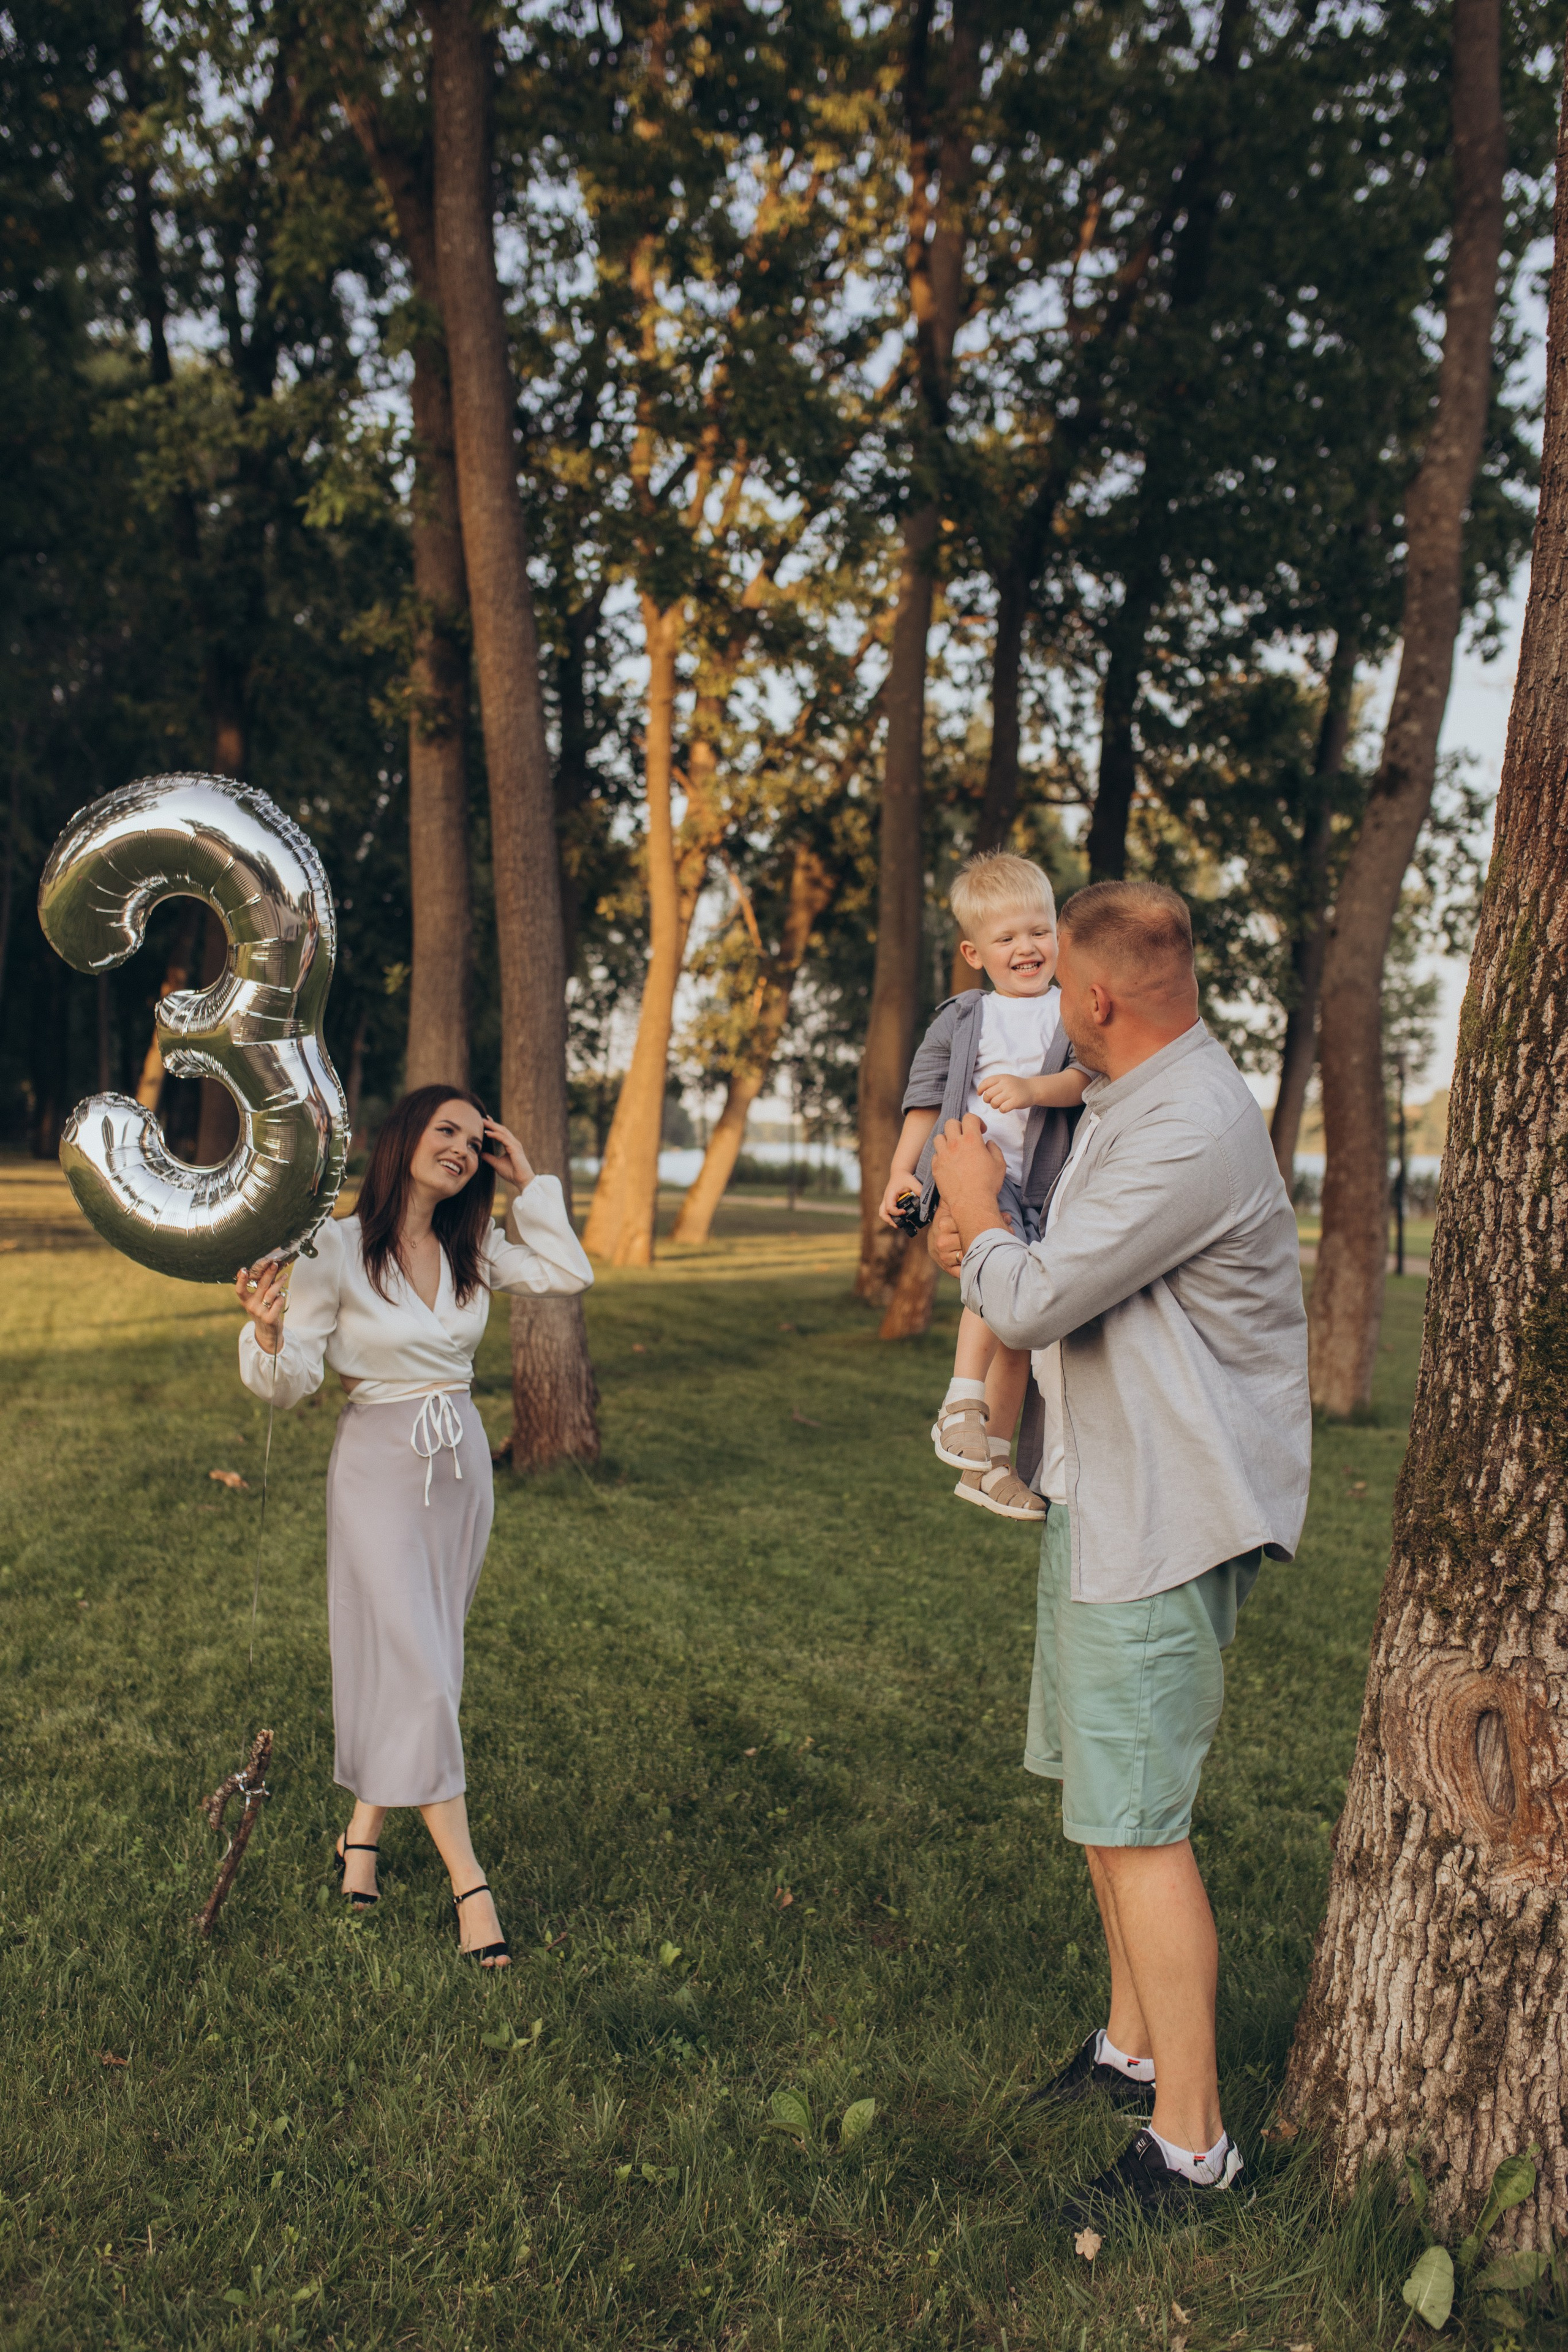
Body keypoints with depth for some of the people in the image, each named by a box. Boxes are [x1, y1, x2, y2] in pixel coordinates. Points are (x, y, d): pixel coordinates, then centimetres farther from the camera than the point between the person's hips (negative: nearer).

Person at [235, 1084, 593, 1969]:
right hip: (378, 1465, -5)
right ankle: (469, 1879, 0)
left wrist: (529, 1181, 0)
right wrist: (269, 1330, -32)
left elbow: (569, 1273, 3)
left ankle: (365, 1828, 30)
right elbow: (293, 1381, -10)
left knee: (428, 1660, 12)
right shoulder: (335, 1249, -12)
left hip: (463, 1463, 6)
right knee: (414, 1668, -6)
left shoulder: (473, 1248, 3)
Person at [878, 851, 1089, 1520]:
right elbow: (927, 1098, 11)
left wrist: (1033, 1090, -24)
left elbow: (1086, 1077, -6)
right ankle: (962, 1404, -26)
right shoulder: (961, 1019, 10)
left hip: (1037, 1189, 3)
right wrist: (901, 1170, 3)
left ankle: (987, 1464, 20)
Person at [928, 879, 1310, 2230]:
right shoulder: (1130, 1105, 11)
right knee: (1103, 1788, 19)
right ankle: (1135, 2048, 35)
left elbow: (1032, 1304, -23)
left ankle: (1190, 2143, 10)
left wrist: (977, 1207, -5)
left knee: (1138, 1817, -4)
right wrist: (992, 1242, 6)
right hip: (1106, 1494, 10)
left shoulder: (1192, 1131, -23)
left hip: (1167, 1517, -10)